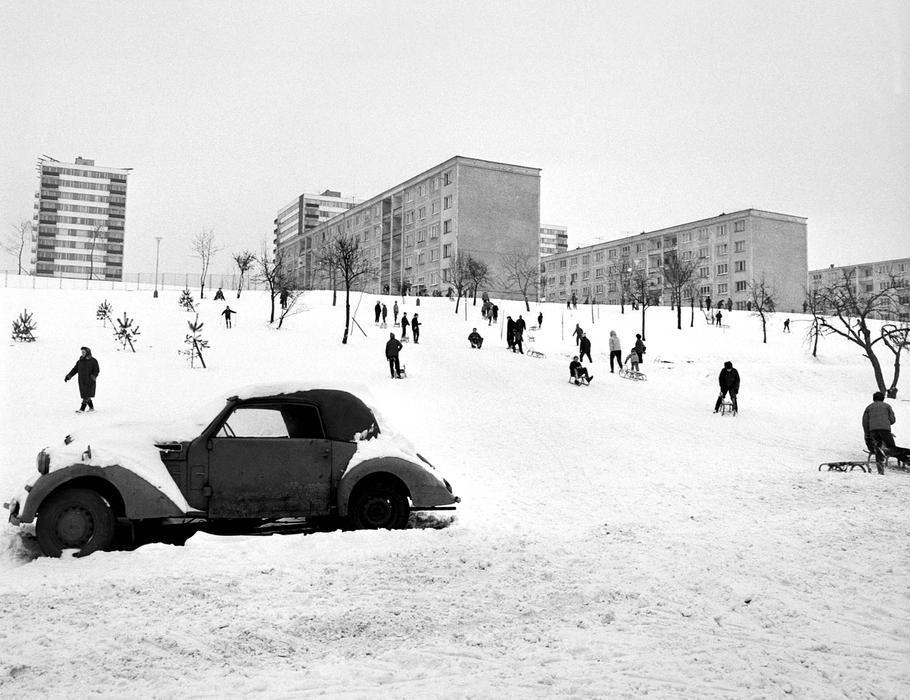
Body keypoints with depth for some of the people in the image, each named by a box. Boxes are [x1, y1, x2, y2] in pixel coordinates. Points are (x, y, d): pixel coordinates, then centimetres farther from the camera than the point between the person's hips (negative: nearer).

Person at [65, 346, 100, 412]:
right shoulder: (80, 361, 12)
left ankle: (82, 409, -14)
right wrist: (68, 376, 3)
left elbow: (97, 370, -6)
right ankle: (91, 407, 21)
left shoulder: (93, 361, -3)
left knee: (87, 395, -11)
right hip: (82, 381, 6)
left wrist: (93, 377, -22)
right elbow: (74, 370, 13)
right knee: (84, 395, 8)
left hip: (89, 382, -5)